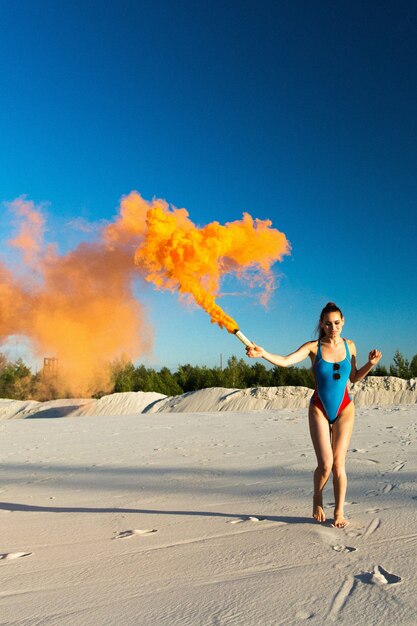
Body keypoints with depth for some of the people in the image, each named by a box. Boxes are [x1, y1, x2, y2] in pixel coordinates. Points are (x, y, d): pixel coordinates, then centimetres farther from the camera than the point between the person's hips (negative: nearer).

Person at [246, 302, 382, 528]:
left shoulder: (349, 346, 2)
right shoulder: (313, 347, -7)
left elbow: (354, 378, 13)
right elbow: (285, 361, -21)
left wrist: (371, 363, -3)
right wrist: (262, 353, -37)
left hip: (344, 409, 2)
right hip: (319, 410, -2)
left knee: (339, 463, -1)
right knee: (325, 464, -7)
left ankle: (339, 512, 17)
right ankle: (317, 498, 23)